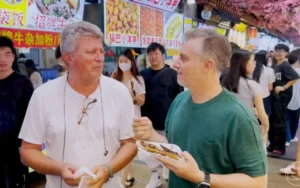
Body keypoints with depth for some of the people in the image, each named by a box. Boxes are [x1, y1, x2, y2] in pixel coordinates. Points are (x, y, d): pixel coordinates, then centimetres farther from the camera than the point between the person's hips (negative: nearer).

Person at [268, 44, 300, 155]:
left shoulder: (285, 65, -13)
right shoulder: (276, 65, 12)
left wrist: (284, 87, -21)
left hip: (282, 96, -8)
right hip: (274, 95, 8)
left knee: (279, 122, -1)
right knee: (272, 120, 13)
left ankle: (280, 147, 9)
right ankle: (273, 144, 25)